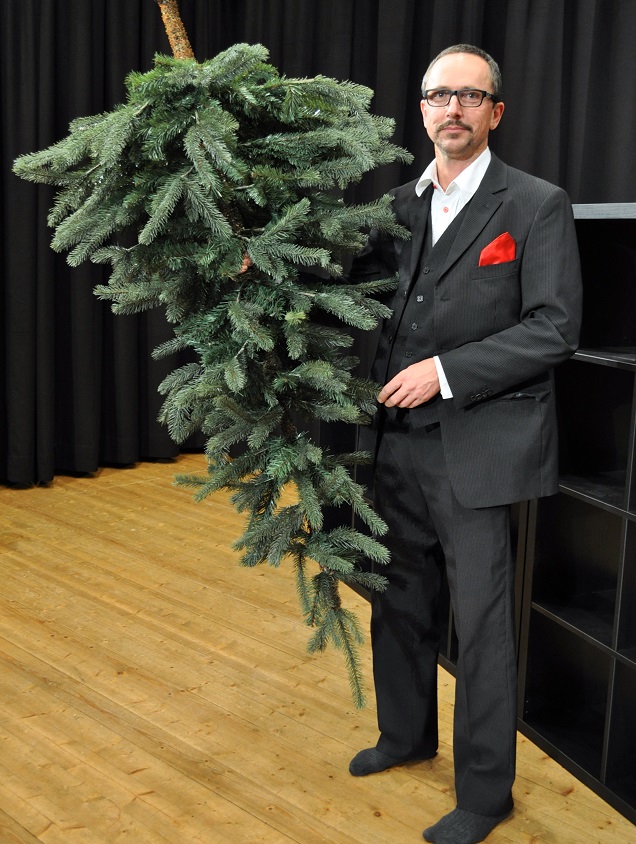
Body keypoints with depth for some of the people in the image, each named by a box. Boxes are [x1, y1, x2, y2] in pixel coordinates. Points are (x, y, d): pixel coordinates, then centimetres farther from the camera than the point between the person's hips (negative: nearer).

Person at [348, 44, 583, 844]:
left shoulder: (538, 205, -6)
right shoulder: (397, 206, 9)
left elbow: (554, 330, -12)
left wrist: (446, 372, -19)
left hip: (476, 449, -5)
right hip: (398, 445, 5)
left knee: (480, 625, 4)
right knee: (399, 605, 18)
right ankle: (406, 733, 41)